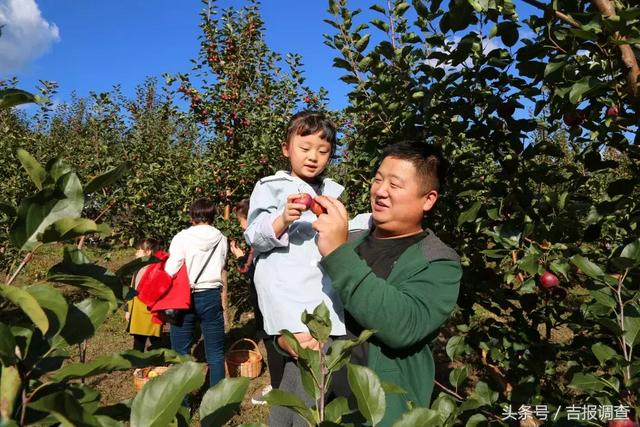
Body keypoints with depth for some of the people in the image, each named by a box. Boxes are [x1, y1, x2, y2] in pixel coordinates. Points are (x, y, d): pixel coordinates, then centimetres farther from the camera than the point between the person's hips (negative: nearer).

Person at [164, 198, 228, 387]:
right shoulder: (220, 239, 4)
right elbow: (223, 275, 8)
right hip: (212, 297, 2)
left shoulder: (182, 237, -5)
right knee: (215, 353, 11)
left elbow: (170, 272, -12)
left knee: (180, 353, 11)